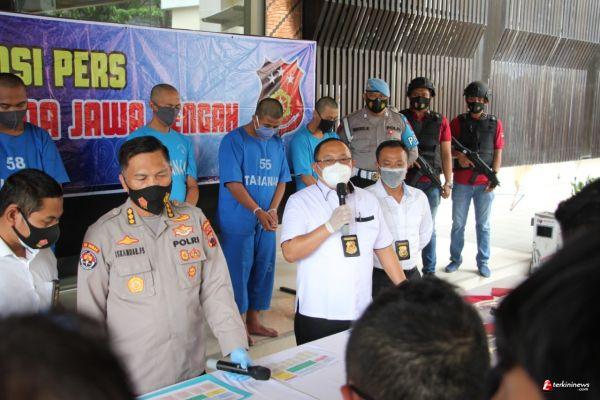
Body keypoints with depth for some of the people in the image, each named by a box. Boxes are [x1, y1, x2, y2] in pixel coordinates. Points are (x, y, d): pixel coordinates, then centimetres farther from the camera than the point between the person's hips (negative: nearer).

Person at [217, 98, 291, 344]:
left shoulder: (277, 143, 10)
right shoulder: (234, 140, -9)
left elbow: (281, 180, 10)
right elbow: (233, 183, -16)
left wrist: (273, 210, -6)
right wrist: (258, 211, -22)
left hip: (266, 222, 6)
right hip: (238, 222, -6)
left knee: (263, 271, 12)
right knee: (239, 272, 0)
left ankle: (253, 320, 27)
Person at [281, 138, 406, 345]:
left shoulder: (368, 200, 11)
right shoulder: (300, 201, -5)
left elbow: (384, 248, 15)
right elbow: (290, 253, -16)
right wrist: (330, 226, -23)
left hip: (362, 313, 4)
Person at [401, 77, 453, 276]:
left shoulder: (440, 121, 7)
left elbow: (446, 153, 7)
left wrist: (448, 182, 3)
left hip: (431, 183, 1)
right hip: (404, 181, -1)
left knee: (428, 227, 8)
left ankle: (429, 270, 18)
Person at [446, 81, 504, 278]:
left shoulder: (495, 124, 5)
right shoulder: (458, 122, 4)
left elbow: (498, 153, 4)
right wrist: (458, 155, -15)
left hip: (484, 183, 0)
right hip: (462, 182, 0)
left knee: (483, 224, 9)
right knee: (458, 223, 9)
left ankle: (483, 262, 19)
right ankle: (455, 259, 22)